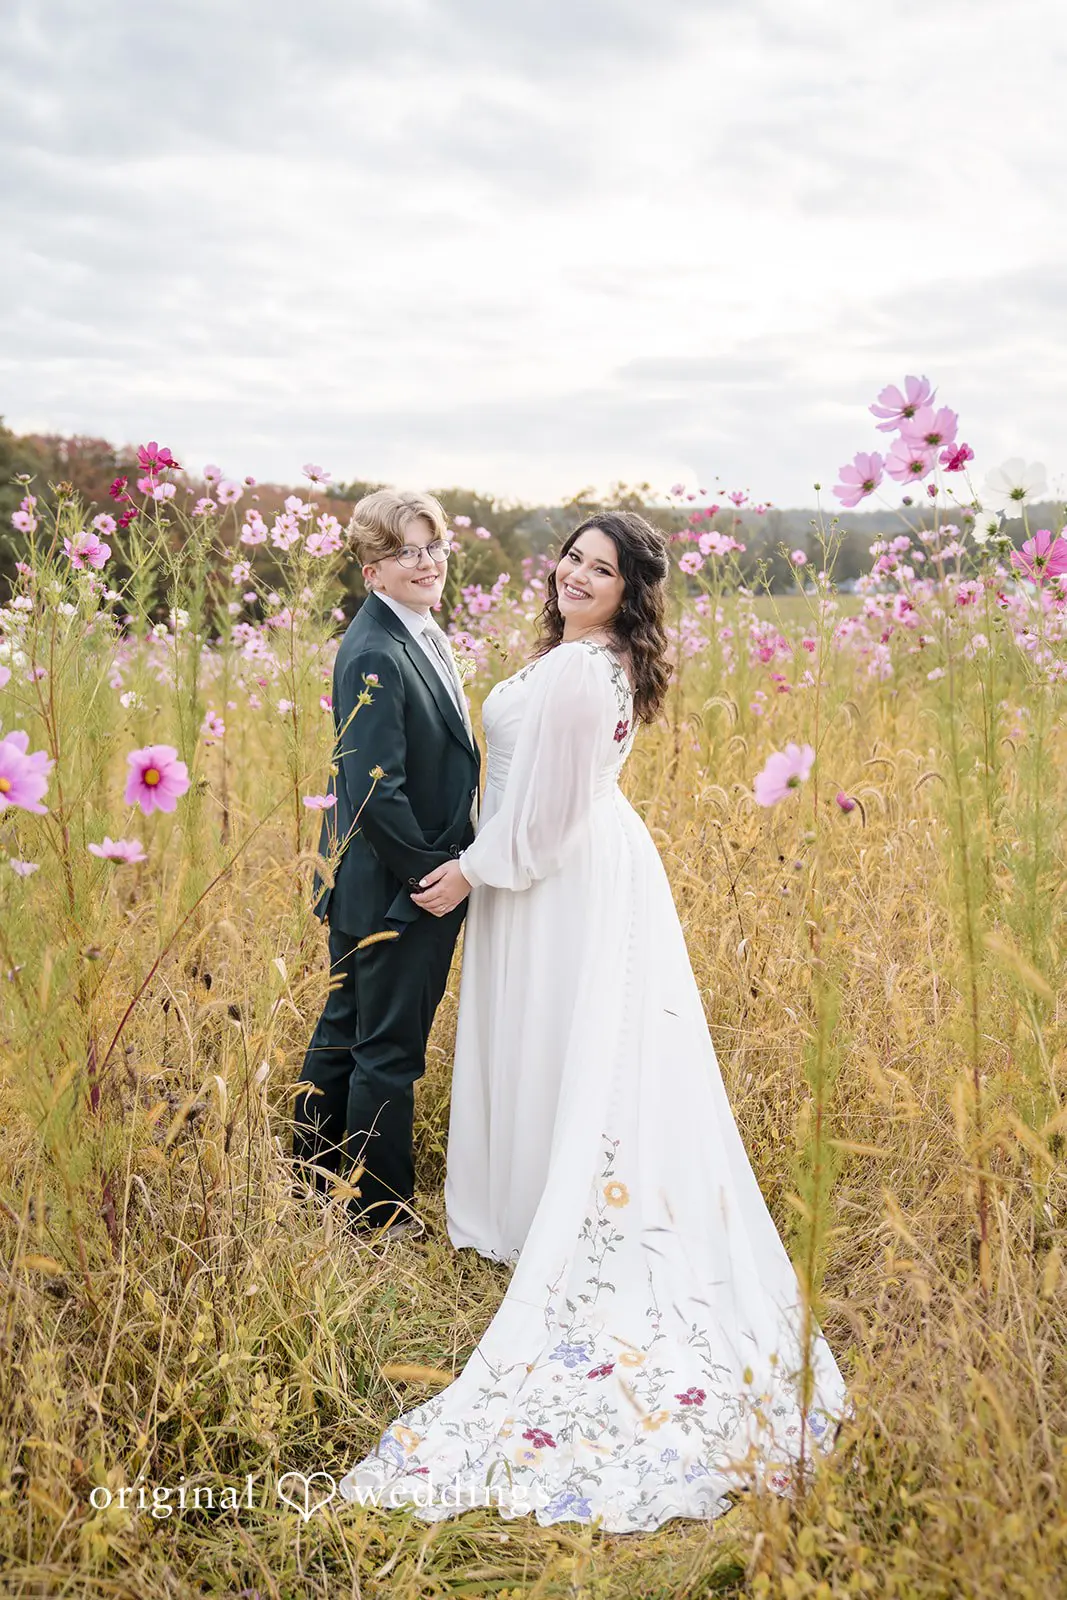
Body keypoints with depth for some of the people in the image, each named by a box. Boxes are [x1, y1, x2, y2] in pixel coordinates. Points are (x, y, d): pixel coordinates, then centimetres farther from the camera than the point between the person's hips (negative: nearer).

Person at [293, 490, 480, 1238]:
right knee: (390, 1050, 5)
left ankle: (314, 1173, 39)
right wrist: (429, 871, -17)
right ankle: (382, 1212, 22)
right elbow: (375, 791, -26)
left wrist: (450, 863, 10)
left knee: (346, 1028, 22)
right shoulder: (374, 654, -23)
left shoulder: (421, 634, 8)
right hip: (395, 890, -10)